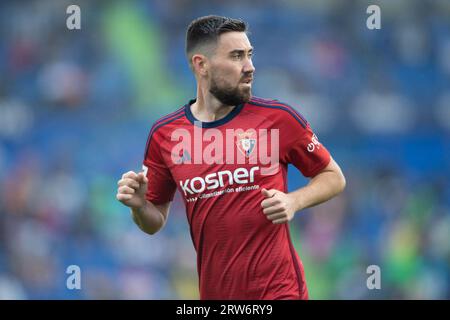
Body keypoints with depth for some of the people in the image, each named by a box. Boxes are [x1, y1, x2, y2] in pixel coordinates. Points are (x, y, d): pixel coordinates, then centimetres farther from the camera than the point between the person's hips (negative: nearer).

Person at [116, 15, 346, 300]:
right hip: (214, 291, 3)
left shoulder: (278, 118, -6)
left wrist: (294, 201, -13)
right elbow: (156, 222, 12)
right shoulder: (164, 135, 1)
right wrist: (139, 205, -9)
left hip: (279, 289, -3)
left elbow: (334, 178, 5)